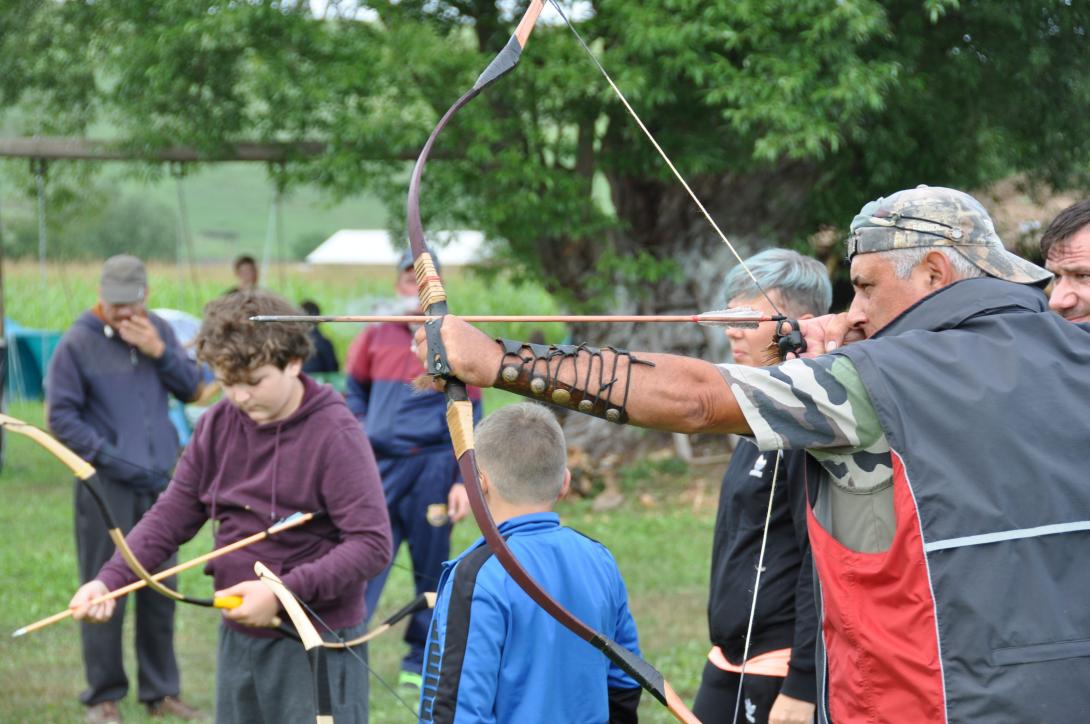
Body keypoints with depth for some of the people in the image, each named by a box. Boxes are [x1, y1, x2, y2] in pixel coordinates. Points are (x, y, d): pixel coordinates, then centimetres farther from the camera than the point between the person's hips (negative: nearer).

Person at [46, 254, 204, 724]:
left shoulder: (158, 331, 6)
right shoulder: (78, 343, -7)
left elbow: (192, 389, 6)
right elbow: (61, 415, -6)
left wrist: (159, 351, -10)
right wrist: (111, 458, -11)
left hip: (159, 480, 4)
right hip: (106, 487, -4)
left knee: (160, 589, 11)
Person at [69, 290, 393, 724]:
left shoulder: (335, 433, -14)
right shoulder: (218, 425, 4)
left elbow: (372, 544, -18)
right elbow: (171, 516, 5)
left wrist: (283, 591, -25)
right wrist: (110, 578, -11)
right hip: (238, 639, 6)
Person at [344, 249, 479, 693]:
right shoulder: (375, 338, 10)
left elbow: (468, 419, 0)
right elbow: (354, 391, 25)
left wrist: (464, 481, -7)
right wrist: (359, 436, 9)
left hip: (431, 468, -2)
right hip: (380, 466, 2)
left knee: (430, 570, 6)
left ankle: (420, 664, 17)